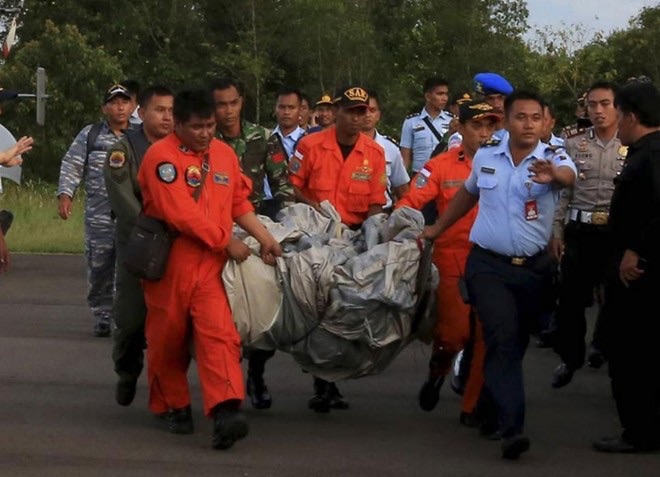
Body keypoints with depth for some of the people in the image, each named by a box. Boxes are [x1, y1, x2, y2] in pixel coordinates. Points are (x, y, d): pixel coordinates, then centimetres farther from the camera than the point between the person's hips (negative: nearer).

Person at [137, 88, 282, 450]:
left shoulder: (225, 154, 10)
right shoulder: (161, 156, -11)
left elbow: (239, 203, 17)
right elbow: (180, 213, -17)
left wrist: (265, 238, 5)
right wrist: (227, 241, -12)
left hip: (213, 261, 4)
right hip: (170, 260, -4)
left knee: (219, 334, -12)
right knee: (168, 338, 8)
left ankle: (226, 411, -22)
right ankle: (172, 406, 26)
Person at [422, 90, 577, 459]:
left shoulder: (553, 159, -7)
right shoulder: (485, 157, 2)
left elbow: (568, 175, -33)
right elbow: (468, 194, 23)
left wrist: (554, 176, -56)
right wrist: (437, 229, 29)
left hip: (535, 267, 0)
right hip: (488, 265, 0)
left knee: (515, 344, 13)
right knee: (503, 339, -16)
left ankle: (488, 409, 35)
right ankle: (512, 428, -23)